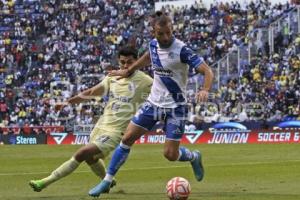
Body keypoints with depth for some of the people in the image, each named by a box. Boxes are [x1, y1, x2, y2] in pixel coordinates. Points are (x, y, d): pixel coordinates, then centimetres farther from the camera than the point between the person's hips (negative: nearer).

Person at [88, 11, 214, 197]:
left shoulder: (181, 50, -21)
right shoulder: (153, 44, -3)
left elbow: (207, 71, -27)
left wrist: (205, 90, -45)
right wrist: (128, 71, 29)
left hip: (175, 107, -5)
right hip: (154, 102, 5)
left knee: (170, 154, -9)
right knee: (127, 139, -1)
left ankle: (194, 157, 25)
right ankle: (107, 180, 8)